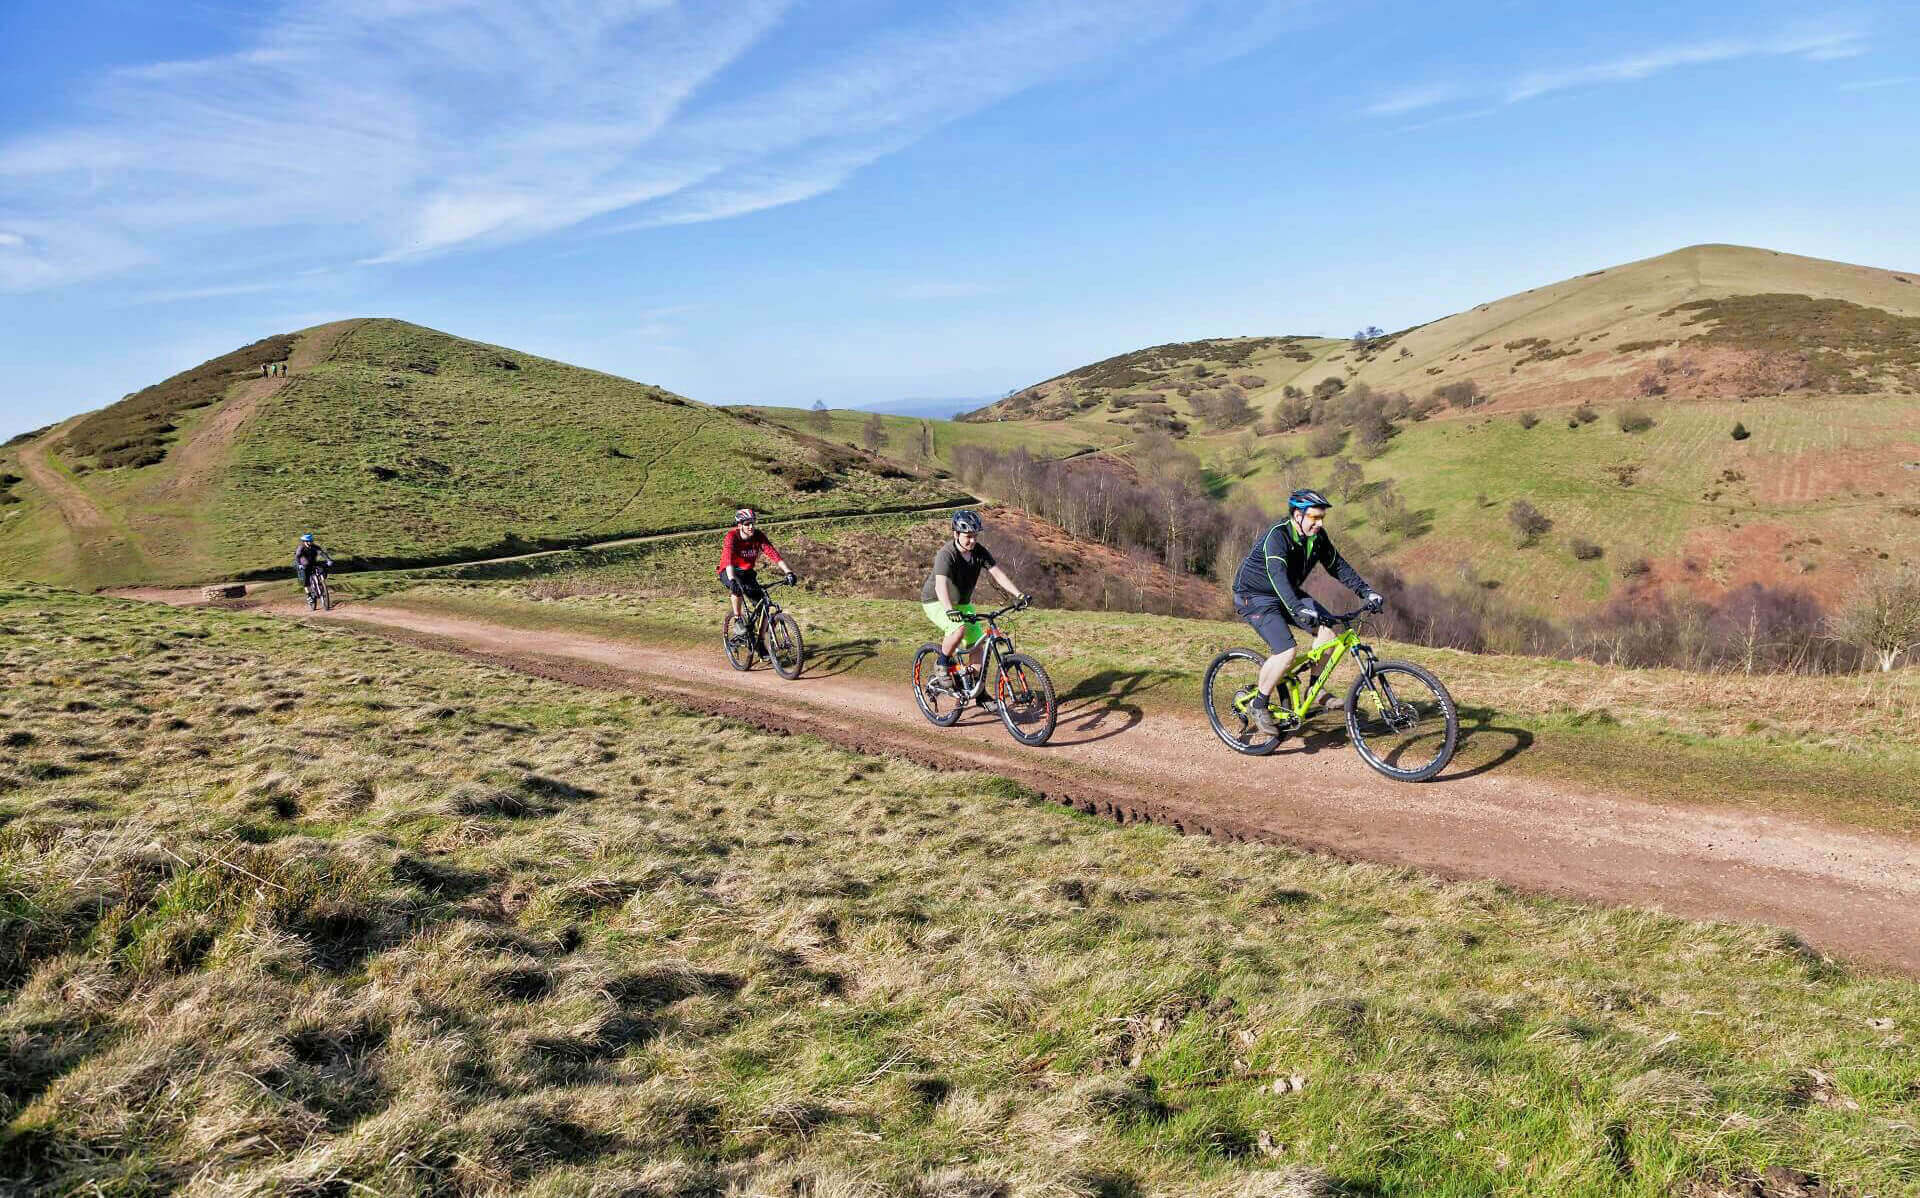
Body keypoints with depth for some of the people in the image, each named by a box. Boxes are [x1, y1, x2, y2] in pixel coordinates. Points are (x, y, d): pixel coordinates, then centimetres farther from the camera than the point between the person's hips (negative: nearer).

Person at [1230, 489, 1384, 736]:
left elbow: (1338, 566, 4)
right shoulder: (1276, 537, -28)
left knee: (1326, 630, -10)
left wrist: (1367, 592, -7)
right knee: (1287, 652, -22)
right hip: (1255, 597, -8)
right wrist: (1298, 610, -54)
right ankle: (1259, 706, -5)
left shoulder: (1317, 537, -5)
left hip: (1287, 593, 8)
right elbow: (1277, 576, -41)